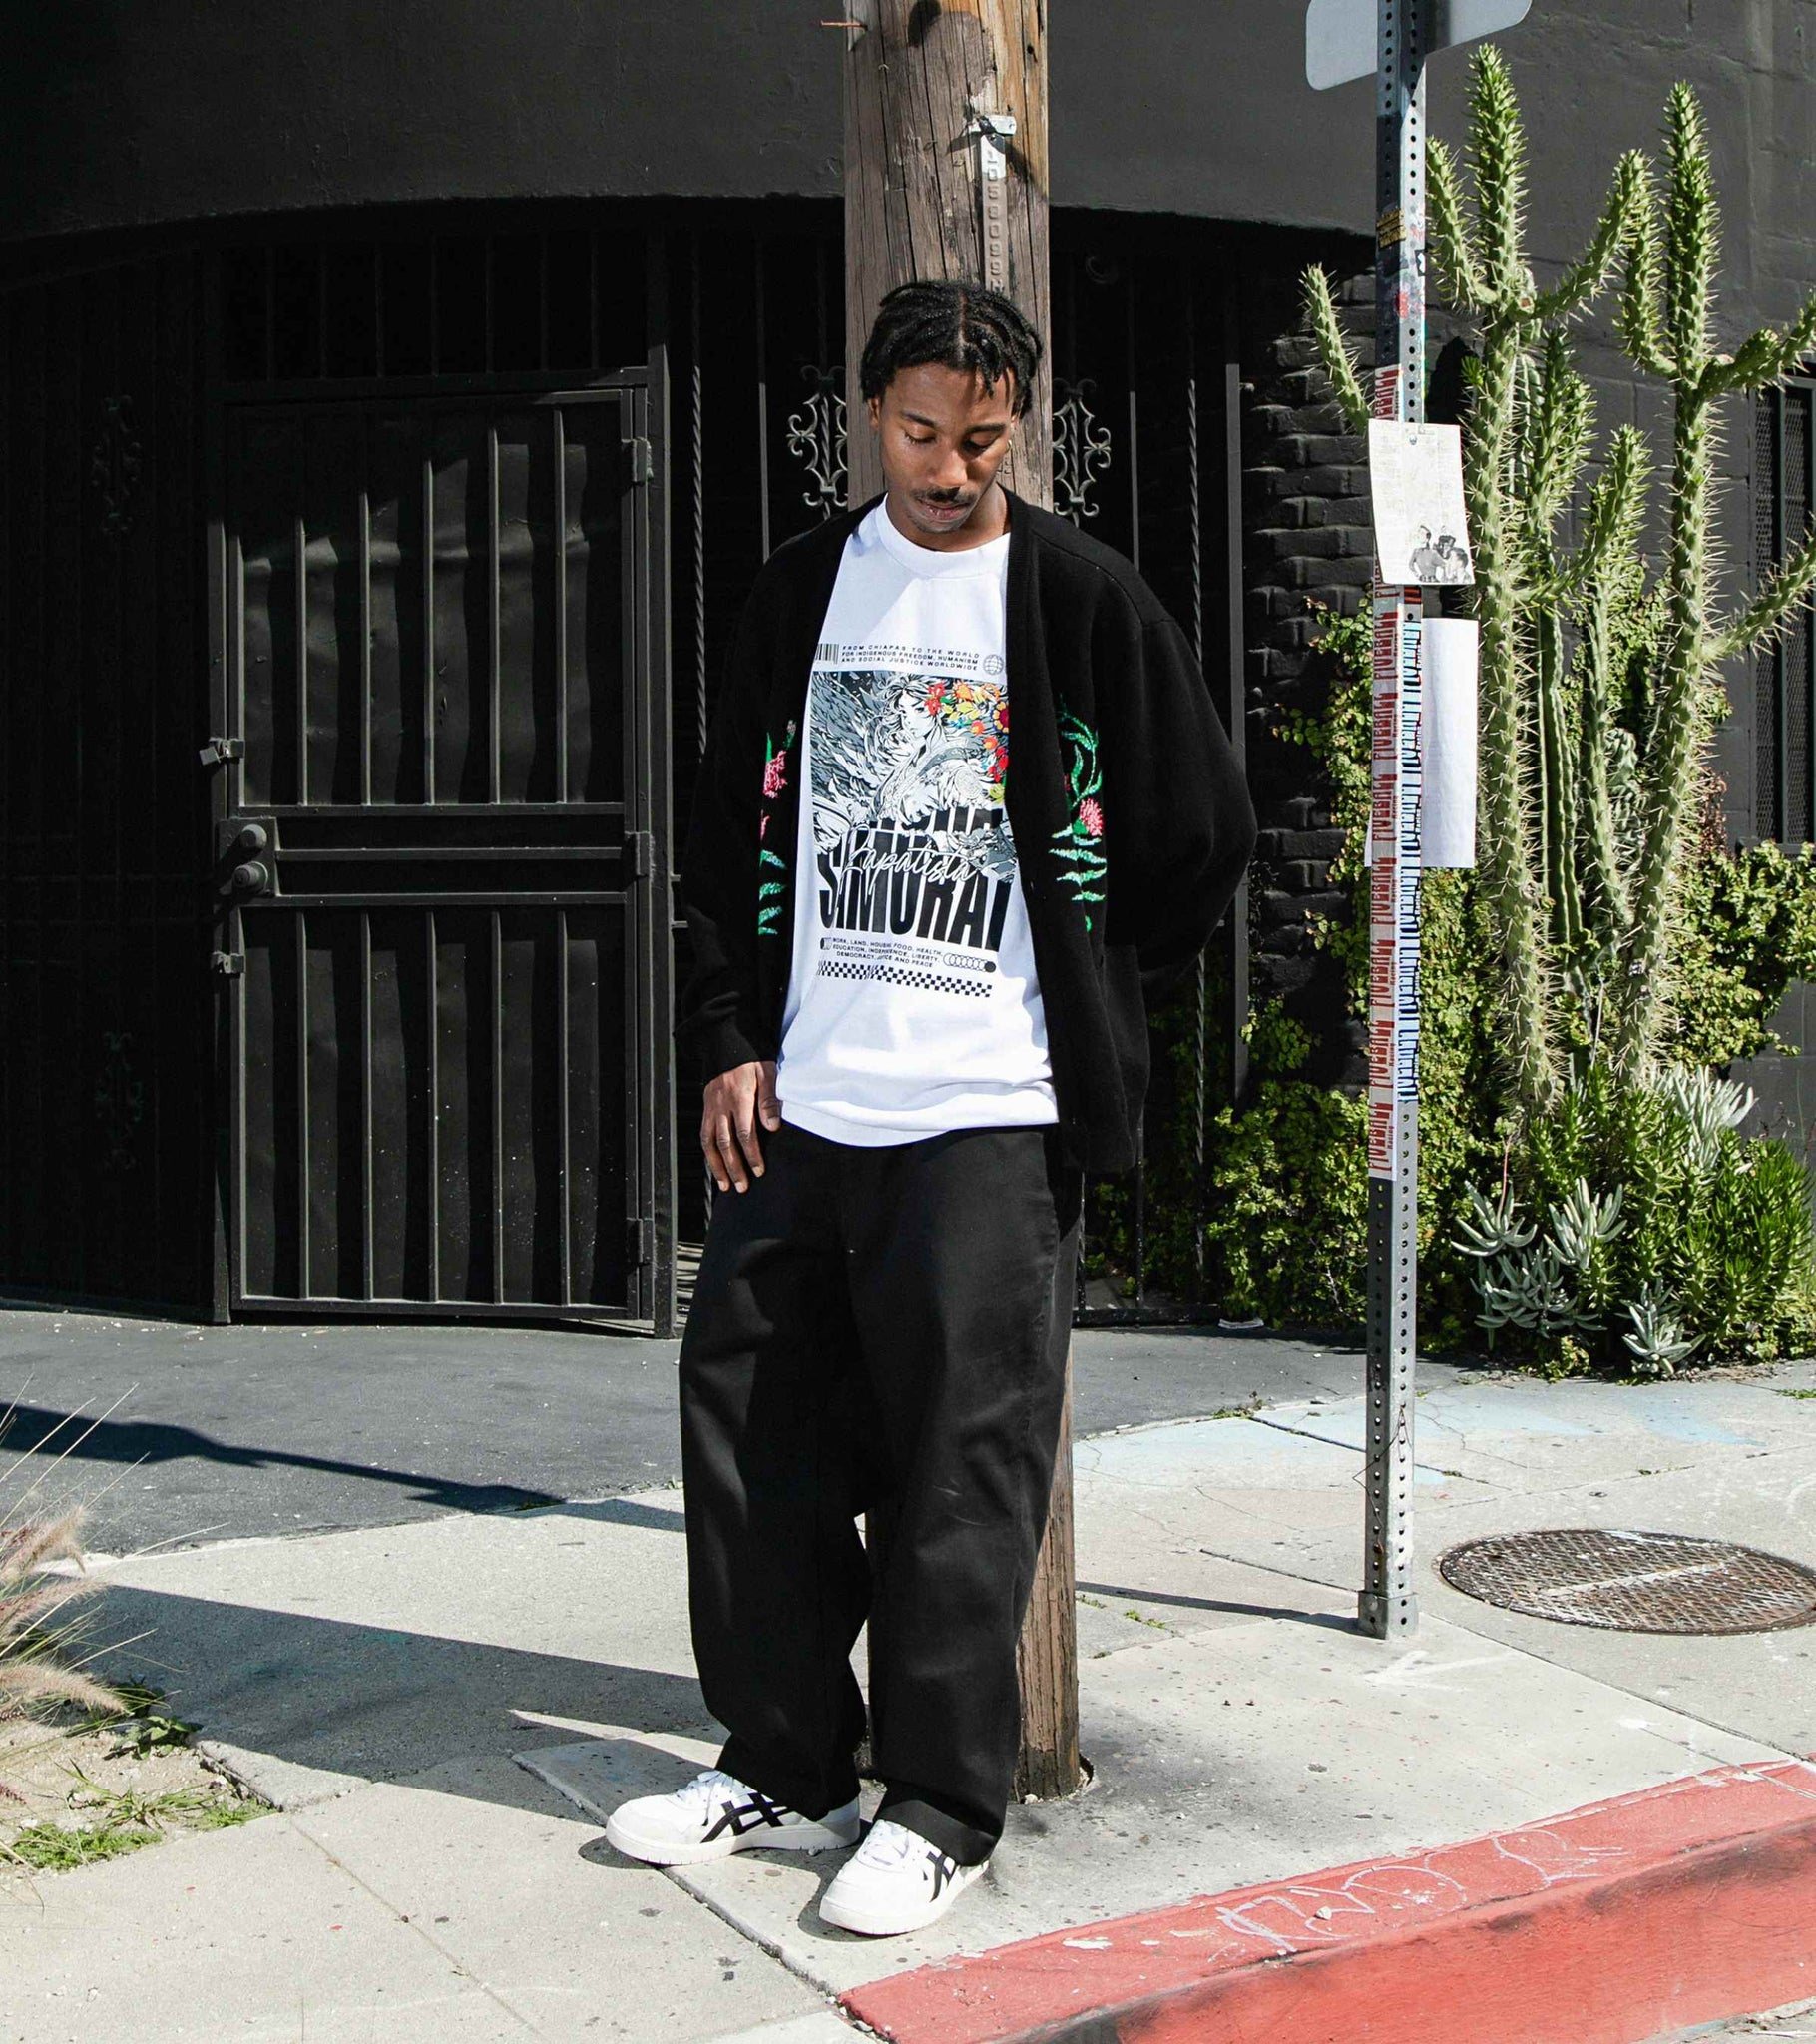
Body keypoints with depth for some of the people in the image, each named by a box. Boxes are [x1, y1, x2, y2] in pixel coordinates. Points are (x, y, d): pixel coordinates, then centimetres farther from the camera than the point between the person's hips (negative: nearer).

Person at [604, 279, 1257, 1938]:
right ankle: (785, 1767, 24)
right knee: (751, 1423, 8)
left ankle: (942, 1809, 13)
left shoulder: (1083, 599, -2)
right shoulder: (804, 592, 11)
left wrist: (1094, 1010, 4)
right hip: (801, 1105, 5)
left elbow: (1200, 840, 2)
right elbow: (736, 833, 14)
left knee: (959, 1459, -2)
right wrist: (732, 1039, 7)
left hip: (988, 1113, -5)